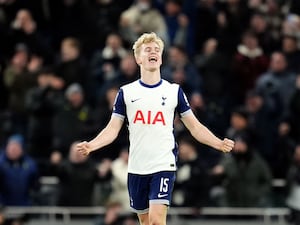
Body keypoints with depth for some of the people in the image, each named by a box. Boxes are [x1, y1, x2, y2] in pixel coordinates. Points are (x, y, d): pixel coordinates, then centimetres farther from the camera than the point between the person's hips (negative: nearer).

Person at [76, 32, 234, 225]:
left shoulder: (174, 91, 4)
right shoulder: (126, 92, 6)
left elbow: (195, 127, 6)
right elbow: (113, 129, 5)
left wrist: (219, 144, -10)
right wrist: (91, 145, -14)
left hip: (164, 166, -2)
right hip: (136, 168, 2)